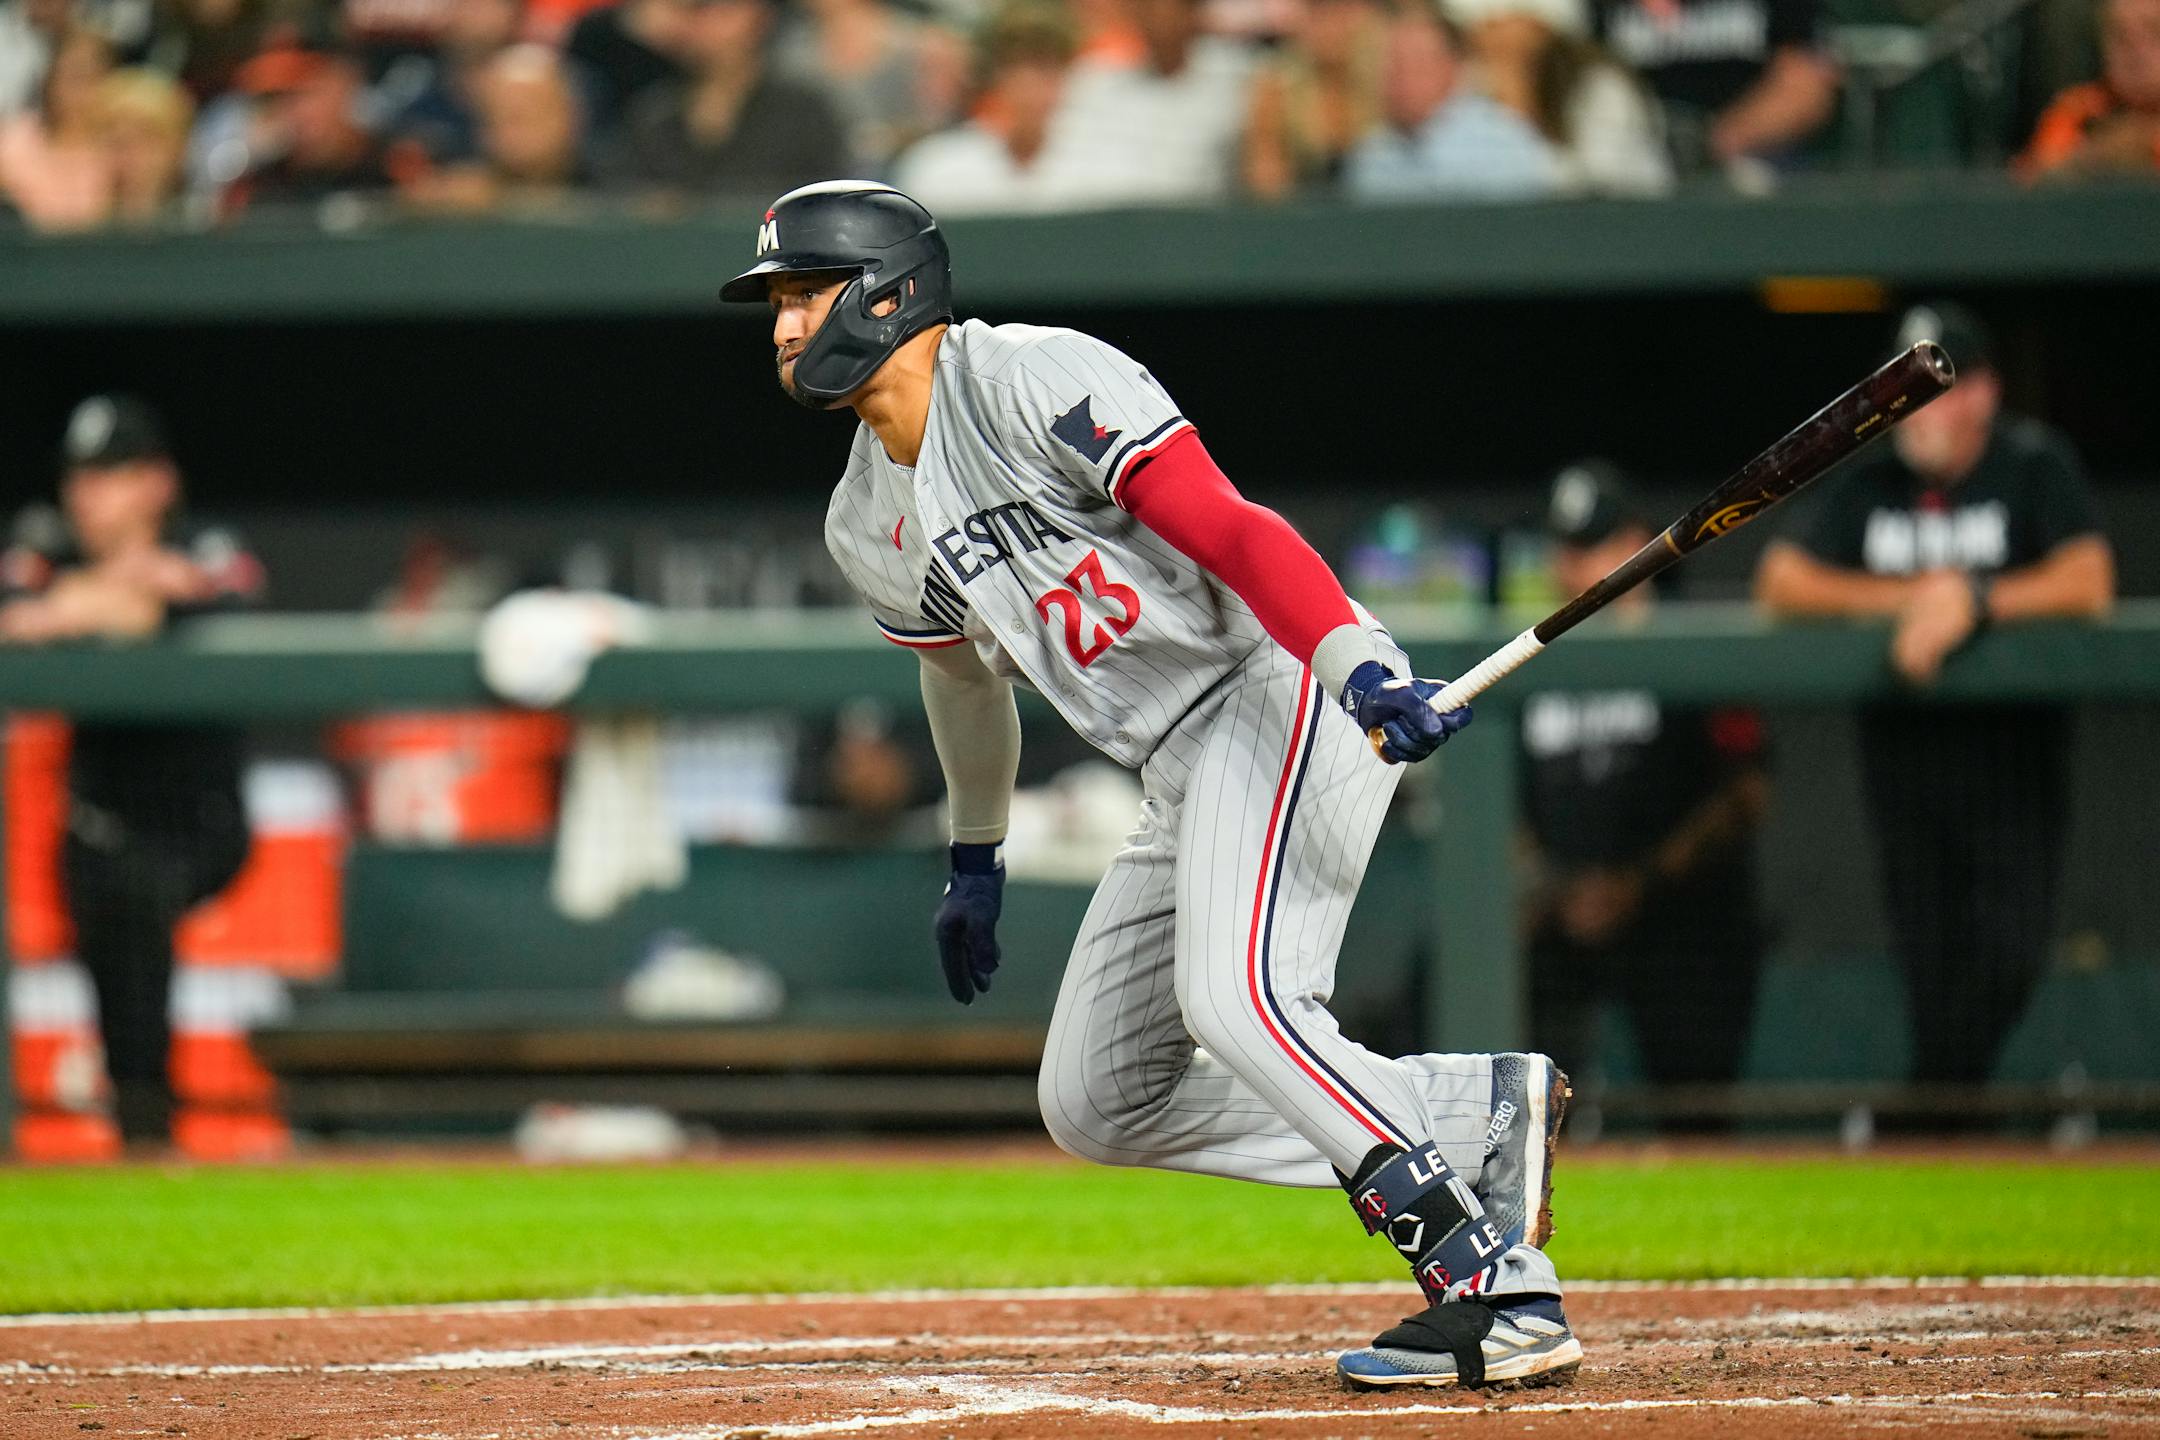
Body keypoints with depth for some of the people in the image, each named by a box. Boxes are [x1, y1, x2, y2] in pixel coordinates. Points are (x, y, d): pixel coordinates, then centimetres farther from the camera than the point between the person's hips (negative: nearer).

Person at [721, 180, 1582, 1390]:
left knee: (1234, 996, -30)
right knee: (1094, 1102, 5)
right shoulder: (869, 531, 12)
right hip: (1182, 773, 10)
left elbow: (1227, 530, -23)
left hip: (1277, 690, -10)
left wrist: (1362, 665, -36)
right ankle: (1485, 1114, 1)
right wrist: (975, 856, 39)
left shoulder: (1033, 381, -14)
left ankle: (1494, 1285, -27)